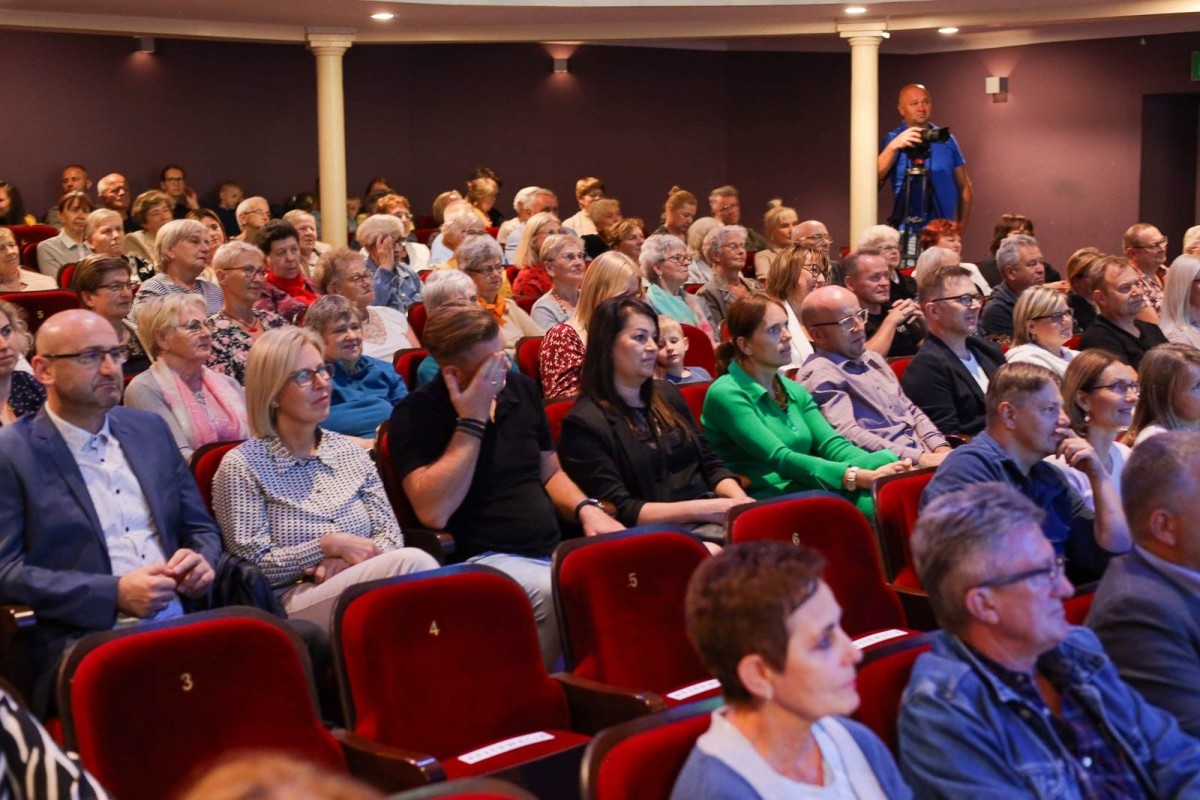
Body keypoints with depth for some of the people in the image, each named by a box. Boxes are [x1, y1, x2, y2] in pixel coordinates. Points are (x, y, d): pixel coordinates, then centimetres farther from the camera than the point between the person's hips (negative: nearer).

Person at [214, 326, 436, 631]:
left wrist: (347, 562, -8)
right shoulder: (241, 466, 3)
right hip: (295, 601, -5)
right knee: (413, 563, -32)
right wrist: (330, 545, -12)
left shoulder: (349, 451, 18)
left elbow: (390, 535, 13)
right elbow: (254, 565, -3)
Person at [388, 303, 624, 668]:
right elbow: (433, 512, -18)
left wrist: (587, 509, 3)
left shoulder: (521, 389, 14)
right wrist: (471, 423, -15)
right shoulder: (415, 415, -5)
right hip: (487, 559, -6)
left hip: (556, 549, 6)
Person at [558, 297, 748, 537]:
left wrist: (739, 500, -4)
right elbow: (619, 510, -11)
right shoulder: (584, 422, -5)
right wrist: (702, 508, -17)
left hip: (710, 518, 7)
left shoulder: (667, 394, 19)